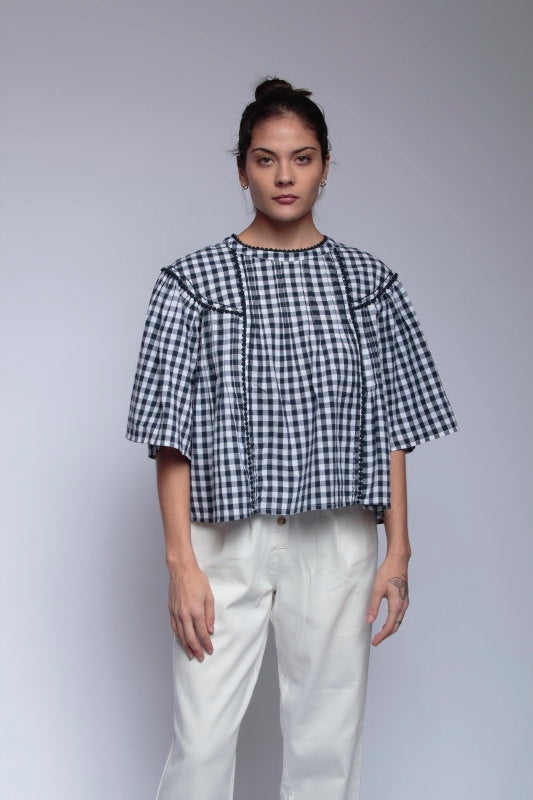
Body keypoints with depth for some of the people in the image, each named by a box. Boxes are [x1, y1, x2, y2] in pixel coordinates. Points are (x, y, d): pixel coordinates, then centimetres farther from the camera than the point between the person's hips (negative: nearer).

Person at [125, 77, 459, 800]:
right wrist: (182, 561, -9)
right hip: (228, 539, -1)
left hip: (336, 541, 2)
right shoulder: (193, 281, -1)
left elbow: (393, 429, 6)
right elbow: (172, 437, -3)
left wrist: (398, 550, 2)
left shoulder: (368, 281, 5)